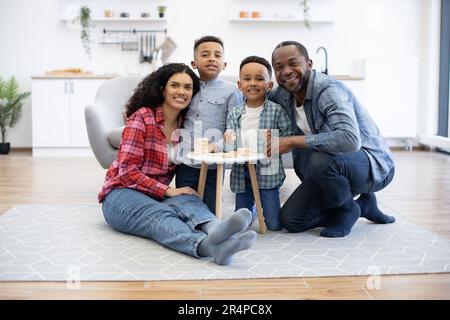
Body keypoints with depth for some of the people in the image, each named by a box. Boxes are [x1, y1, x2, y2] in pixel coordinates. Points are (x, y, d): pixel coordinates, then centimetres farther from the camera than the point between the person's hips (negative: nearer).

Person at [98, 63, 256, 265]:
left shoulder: (185, 126, 10)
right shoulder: (142, 117, -7)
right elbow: (127, 171, -12)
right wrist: (167, 191, -18)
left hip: (159, 197, 4)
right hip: (122, 194, -4)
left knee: (187, 201, -30)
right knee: (160, 215, -36)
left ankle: (214, 229, -64)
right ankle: (207, 244, -67)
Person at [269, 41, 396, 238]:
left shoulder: (328, 90, -25)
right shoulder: (282, 95, -1)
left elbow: (350, 139, -41)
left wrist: (293, 142, -33)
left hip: (373, 165, -8)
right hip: (330, 169, 8)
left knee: (321, 158, -37)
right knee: (290, 219, -1)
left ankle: (346, 209, -5)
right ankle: (362, 206, 15)